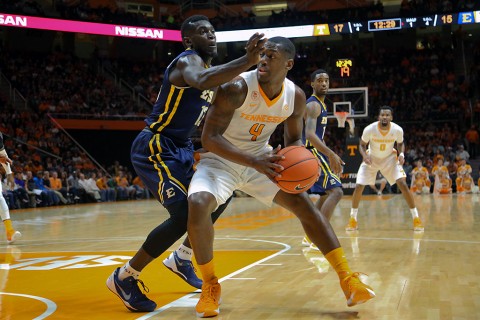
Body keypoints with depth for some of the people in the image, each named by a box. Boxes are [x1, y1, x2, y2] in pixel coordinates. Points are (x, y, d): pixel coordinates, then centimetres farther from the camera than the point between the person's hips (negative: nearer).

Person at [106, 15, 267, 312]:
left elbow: (206, 115, 24)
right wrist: (247, 61, -55)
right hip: (154, 148, -10)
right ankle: (124, 278, -5)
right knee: (184, 215, -20)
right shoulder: (188, 60, -17)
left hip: (180, 148, 10)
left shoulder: (210, 66, 14)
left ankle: (181, 260, 33)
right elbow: (201, 81, -44)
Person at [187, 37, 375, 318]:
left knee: (303, 202, -8)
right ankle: (210, 286, -10)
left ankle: (347, 278, 1)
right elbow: (209, 138, -29)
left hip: (262, 159, 5)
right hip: (221, 160, -4)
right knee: (198, 205, -31)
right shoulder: (237, 88, -26)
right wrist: (255, 163, -40)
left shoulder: (296, 97, -9)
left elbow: (295, 139, 8)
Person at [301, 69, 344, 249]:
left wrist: (330, 157, 24)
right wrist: (331, 154, -34)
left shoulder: (321, 104, 18)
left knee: (326, 194, 19)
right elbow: (310, 135, -28)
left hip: (316, 153, 11)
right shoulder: (313, 104, -14)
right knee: (336, 191, -18)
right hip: (312, 153, -11)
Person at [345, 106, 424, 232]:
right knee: (358, 187, -8)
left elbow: (400, 143, 0)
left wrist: (401, 154, -20)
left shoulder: (398, 130, -23)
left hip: (389, 159, 0)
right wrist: (365, 155, -28)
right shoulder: (369, 129, -26)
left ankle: (416, 218, -6)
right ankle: (353, 219, 10)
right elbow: (362, 145, -8)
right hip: (371, 159, 0)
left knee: (403, 184, -16)